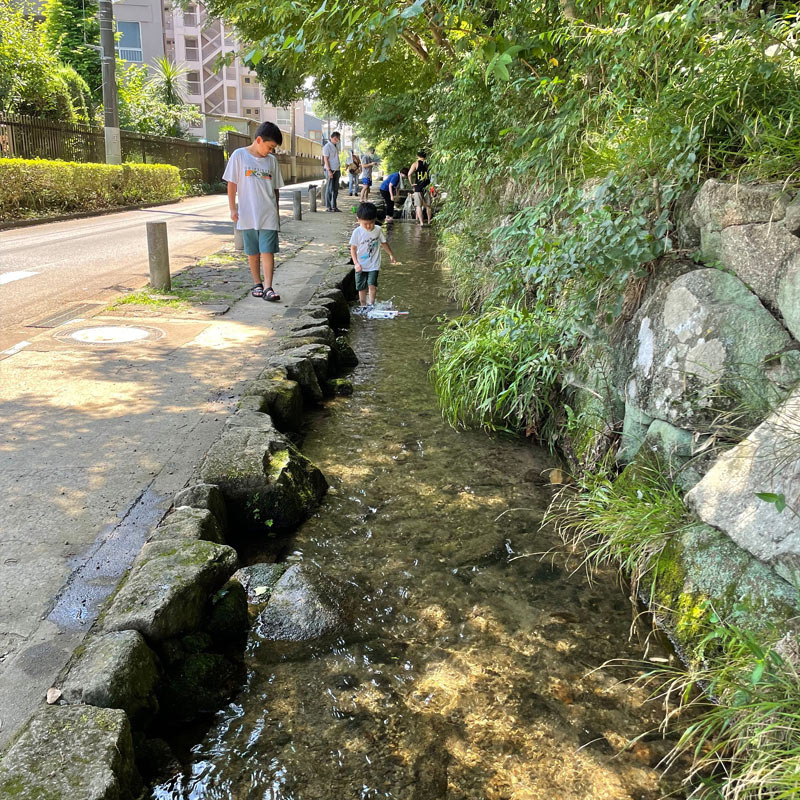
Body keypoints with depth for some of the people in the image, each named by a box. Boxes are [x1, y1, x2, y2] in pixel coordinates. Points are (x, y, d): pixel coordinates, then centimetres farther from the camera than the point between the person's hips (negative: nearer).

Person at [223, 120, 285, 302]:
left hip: (268, 215, 1)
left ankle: (268, 287, -9)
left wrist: (277, 212, 14)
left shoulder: (272, 160, 8)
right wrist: (233, 208, -4)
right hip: (247, 214, -1)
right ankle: (257, 284, 22)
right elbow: (232, 184, 0)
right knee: (253, 252, 9)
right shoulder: (239, 155, -1)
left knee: (267, 251, -7)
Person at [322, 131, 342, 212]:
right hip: (331, 170, -8)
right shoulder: (327, 146, -9)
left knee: (335, 190, 8)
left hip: (336, 170, 8)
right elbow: (325, 159, -13)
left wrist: (339, 170, 17)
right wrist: (329, 171, -20)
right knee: (329, 189, -5)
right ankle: (328, 207, 0)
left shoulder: (336, 146, 16)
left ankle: (333, 206, 14)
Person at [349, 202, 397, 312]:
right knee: (362, 287, 9)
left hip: (374, 265, 0)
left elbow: (384, 243, 11)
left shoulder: (378, 230, -5)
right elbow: (353, 248, -8)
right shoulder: (357, 232, -11)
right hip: (361, 266, 0)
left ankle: (371, 304, -6)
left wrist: (391, 255, 18)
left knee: (372, 285, -14)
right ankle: (362, 305, 23)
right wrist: (356, 263, -17)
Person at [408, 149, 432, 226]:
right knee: (428, 205, 13)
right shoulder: (428, 164, 5)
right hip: (427, 187, 3)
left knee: (418, 205, 0)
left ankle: (421, 222, -8)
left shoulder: (416, 164, -4)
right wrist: (430, 183, 12)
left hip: (418, 187, -3)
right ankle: (429, 222, 17)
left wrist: (412, 184, -4)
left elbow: (409, 174, -14)